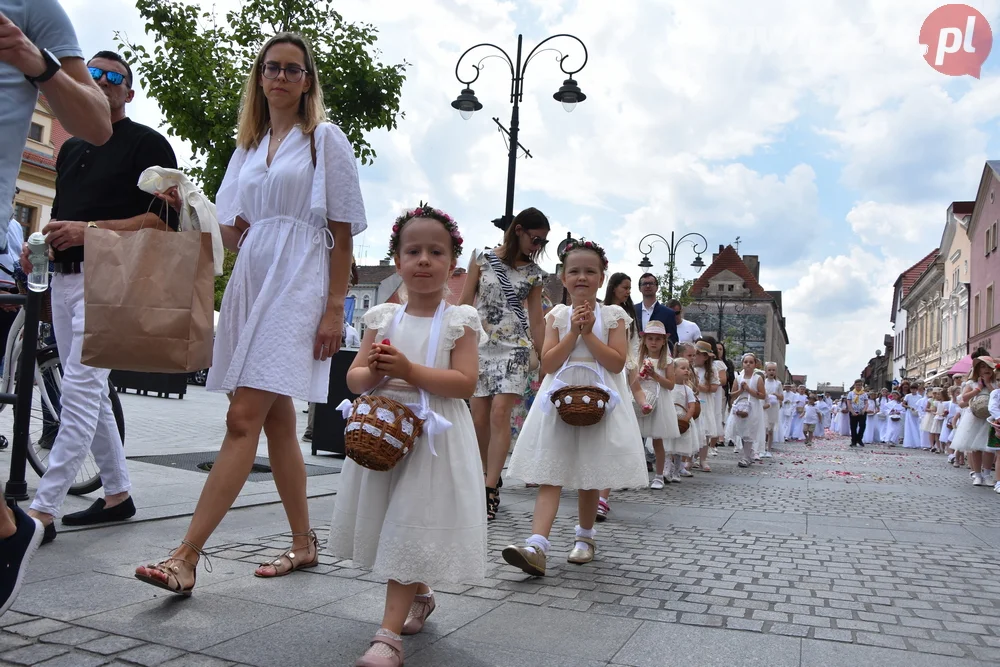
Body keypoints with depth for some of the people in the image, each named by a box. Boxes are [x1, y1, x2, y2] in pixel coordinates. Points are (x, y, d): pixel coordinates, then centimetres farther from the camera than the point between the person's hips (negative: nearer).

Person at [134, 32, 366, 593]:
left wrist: (335, 309, -10)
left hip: (297, 288, -7)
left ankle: (186, 559, -13)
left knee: (243, 419, -14)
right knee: (277, 420, 8)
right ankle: (304, 544, 19)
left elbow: (342, 232, -2)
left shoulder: (325, 138, 5)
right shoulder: (248, 146, 20)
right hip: (250, 281, 7)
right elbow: (232, 234, 19)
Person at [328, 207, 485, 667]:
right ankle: (419, 596, 39)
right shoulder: (383, 318, 6)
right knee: (389, 524, 14)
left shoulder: (459, 321, -4)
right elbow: (353, 377, 7)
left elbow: (465, 383, -13)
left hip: (433, 438, -5)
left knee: (410, 529, -7)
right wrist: (374, 373, -16)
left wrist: (408, 370, -22)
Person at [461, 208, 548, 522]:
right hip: (480, 344, 1)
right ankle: (492, 477, 19)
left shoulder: (534, 273, 7)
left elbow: (536, 319, 10)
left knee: (500, 413, -14)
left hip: (515, 347, -1)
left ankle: (490, 489, -12)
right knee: (479, 419, 1)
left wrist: (543, 358, 9)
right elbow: (465, 302, 5)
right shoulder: (483, 257, 3)